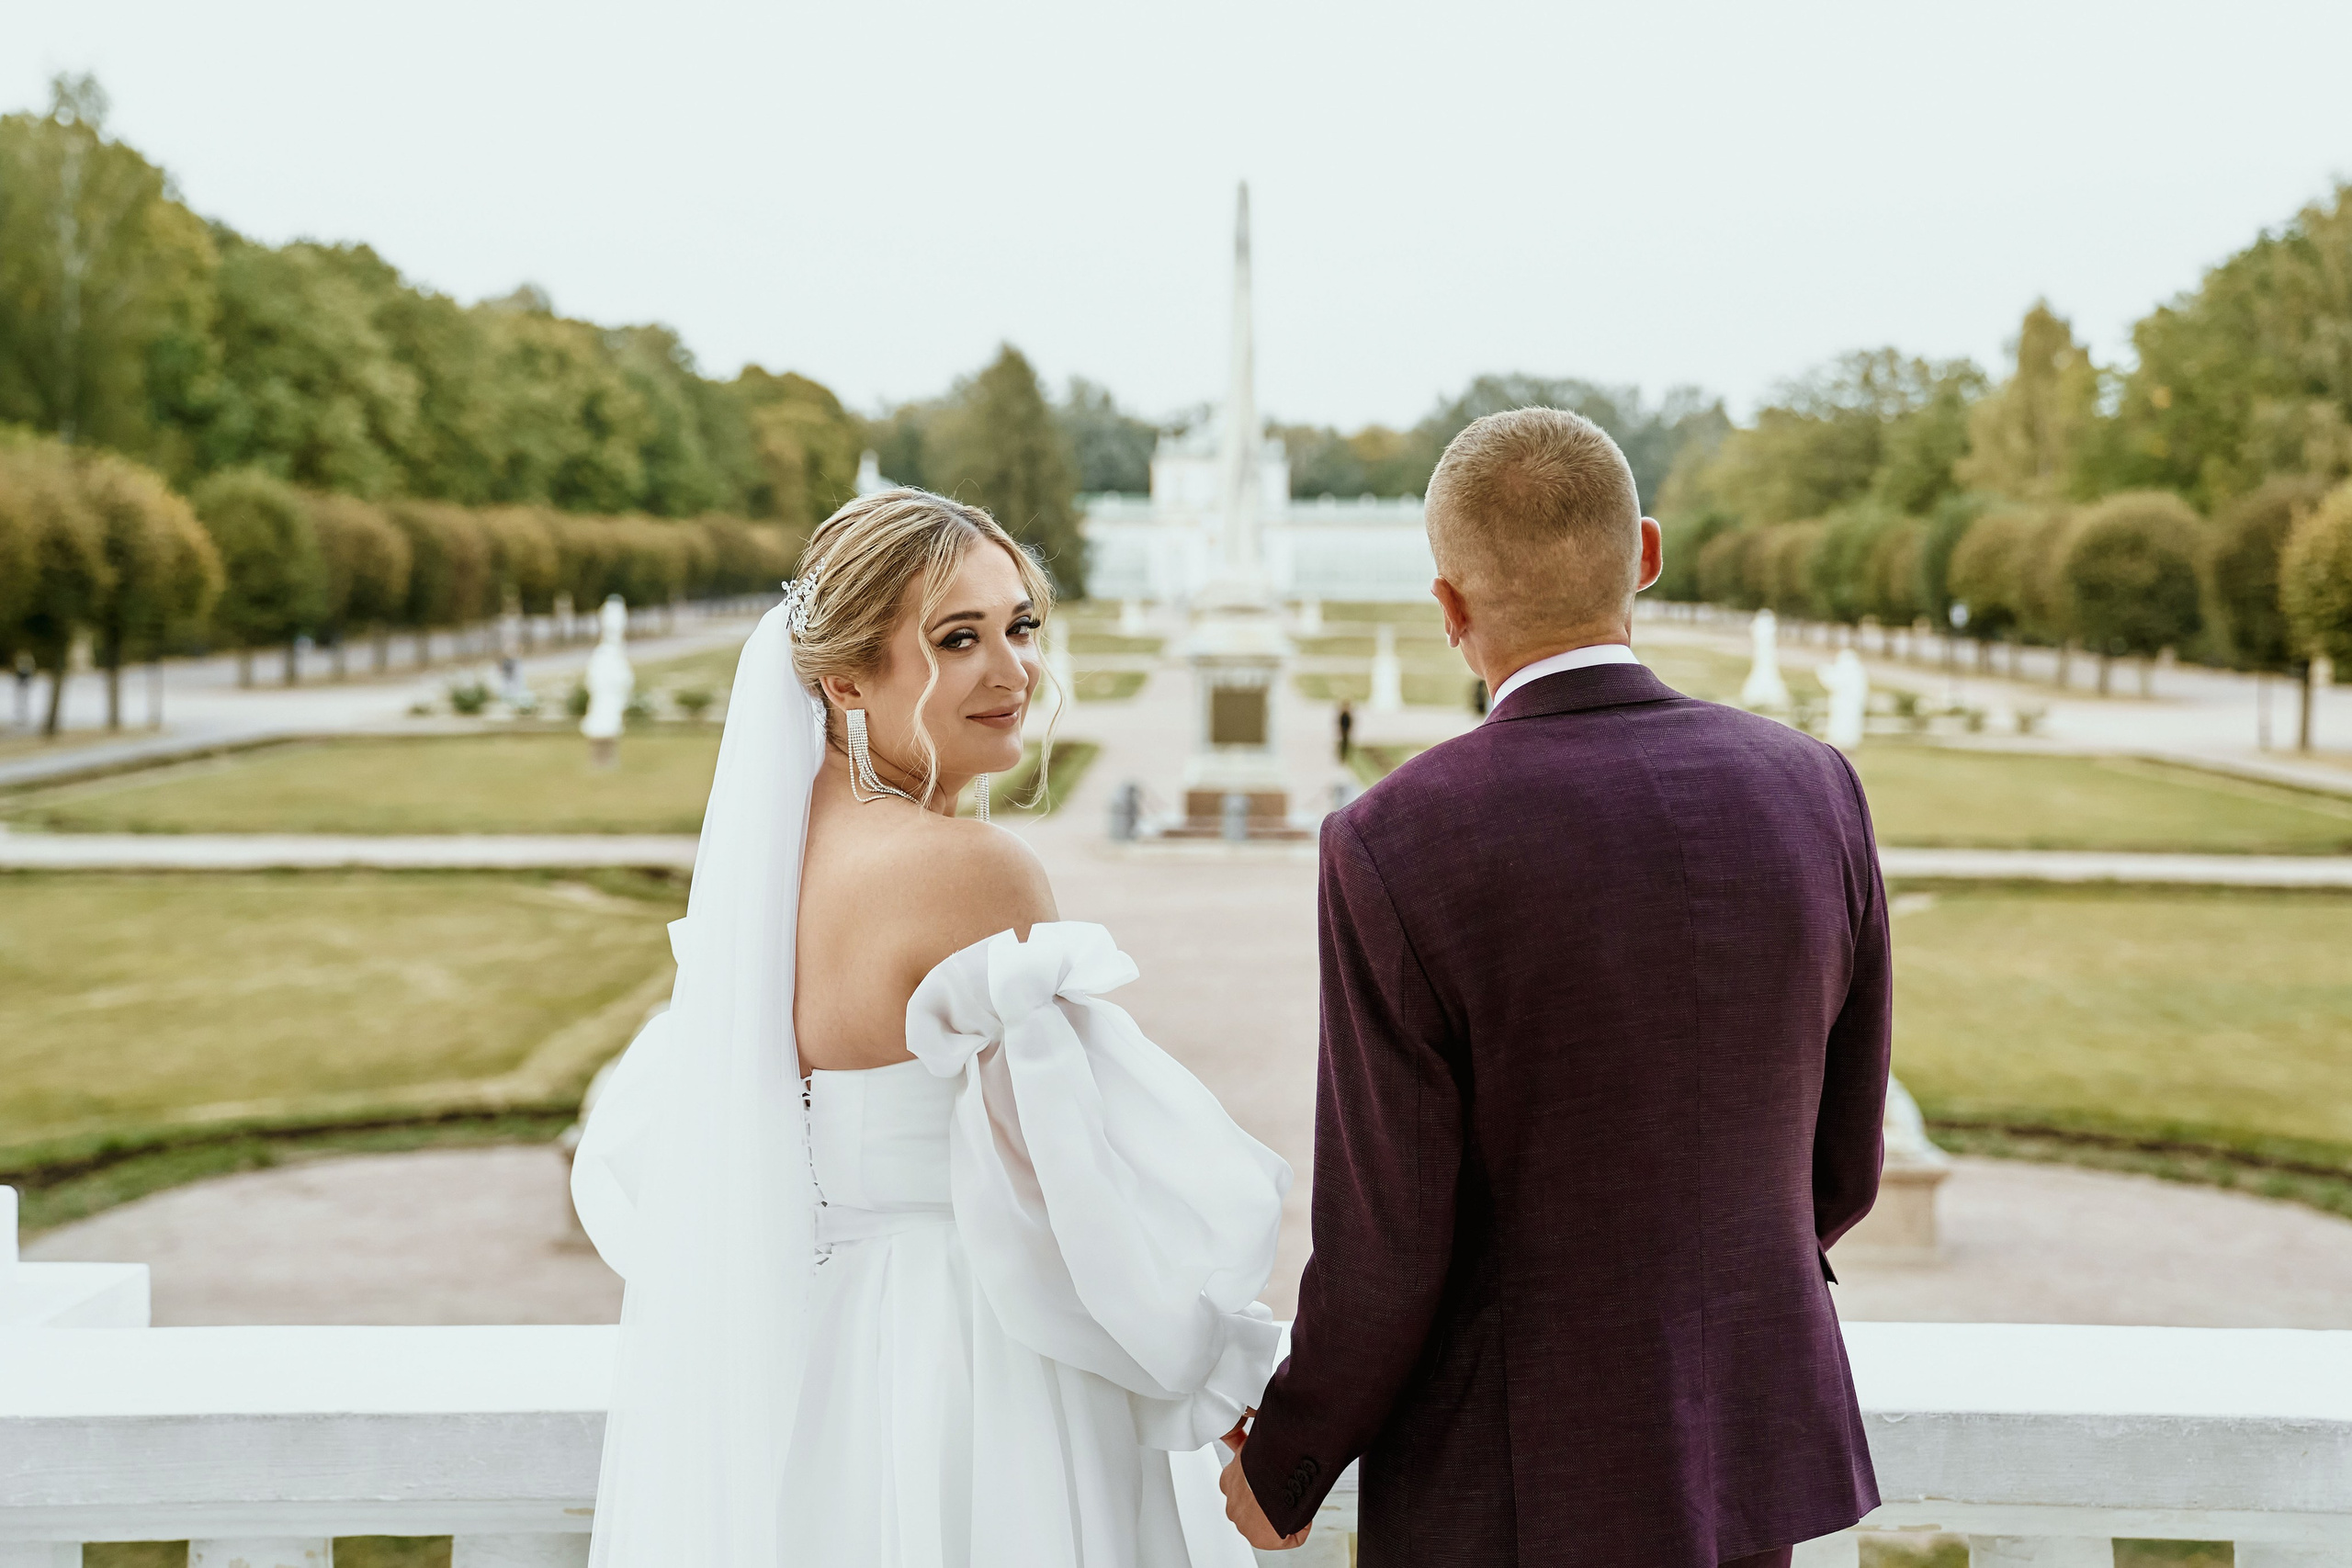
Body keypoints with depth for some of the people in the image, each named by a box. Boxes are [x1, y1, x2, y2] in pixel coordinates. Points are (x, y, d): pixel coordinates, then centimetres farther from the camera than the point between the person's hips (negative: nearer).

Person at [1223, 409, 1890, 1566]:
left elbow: (1386, 1257, -17)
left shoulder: (1393, 850, -21)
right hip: (1743, 1449, 5)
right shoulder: (1810, 794, -6)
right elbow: (1837, 1168, 4)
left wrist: (1282, 1467, 1)